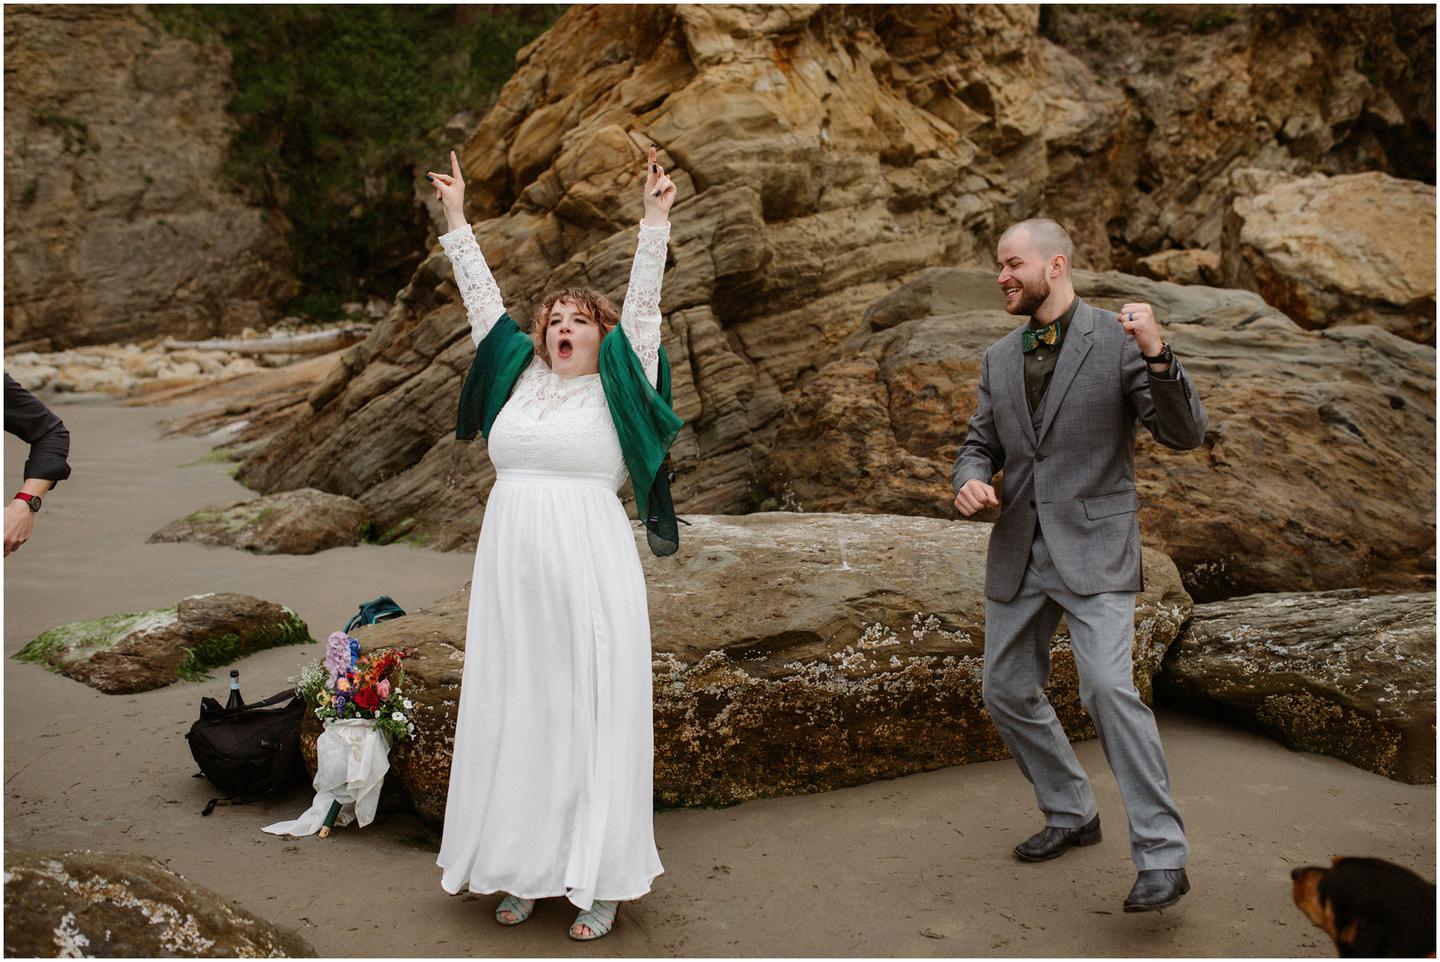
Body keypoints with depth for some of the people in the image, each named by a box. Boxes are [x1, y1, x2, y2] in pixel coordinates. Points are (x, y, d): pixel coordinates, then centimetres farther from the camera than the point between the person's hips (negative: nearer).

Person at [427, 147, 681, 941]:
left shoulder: (615, 388, 2)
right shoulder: (520, 377, 12)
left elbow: (643, 303, -4)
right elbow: (482, 299, 17)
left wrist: (654, 222, -10)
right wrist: (456, 219, 19)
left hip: (589, 573, -4)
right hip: (512, 573, 4)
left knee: (594, 718, 2)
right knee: (515, 717, 9)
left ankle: (601, 877, 11)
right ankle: (524, 867, 21)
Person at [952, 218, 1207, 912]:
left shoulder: (1117, 340, -6)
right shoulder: (999, 358, 11)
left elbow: (1185, 434, -12)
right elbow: (981, 444, 17)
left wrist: (1157, 356, -28)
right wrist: (970, 480, -7)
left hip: (1093, 549, -6)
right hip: (1019, 551, 7)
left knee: (1107, 686, -22)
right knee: (1007, 692, 11)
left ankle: (1161, 856, -11)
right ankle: (1070, 814, 31)